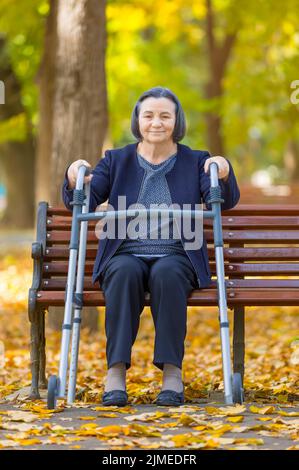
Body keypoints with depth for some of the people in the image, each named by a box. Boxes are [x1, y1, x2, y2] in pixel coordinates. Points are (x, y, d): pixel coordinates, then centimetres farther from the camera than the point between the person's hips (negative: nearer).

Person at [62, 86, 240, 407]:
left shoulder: (195, 162, 12)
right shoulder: (116, 160, 13)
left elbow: (225, 202, -5)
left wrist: (224, 173, -26)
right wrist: (74, 179, -23)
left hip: (176, 258, 0)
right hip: (126, 256, 1)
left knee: (166, 273, -35)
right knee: (125, 273, -34)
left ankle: (172, 372, -33)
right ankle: (115, 372, -35)